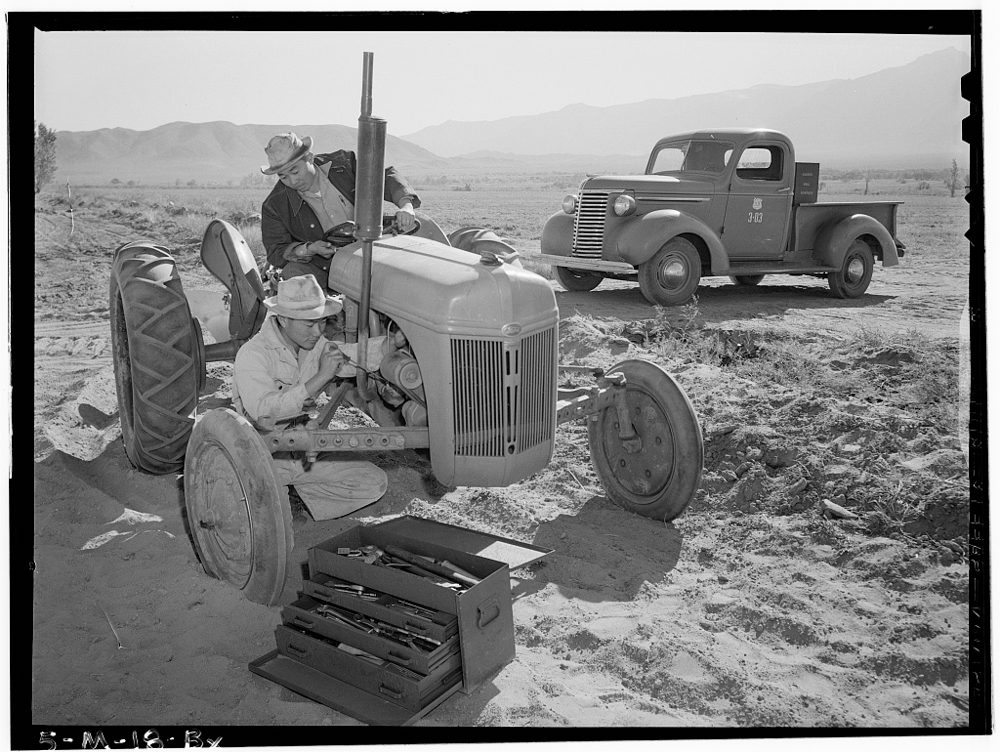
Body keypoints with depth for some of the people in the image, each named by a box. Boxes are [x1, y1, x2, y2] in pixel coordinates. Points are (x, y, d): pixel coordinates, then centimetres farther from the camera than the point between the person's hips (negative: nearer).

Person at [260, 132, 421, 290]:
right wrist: (308, 249, -24)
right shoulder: (274, 205, -8)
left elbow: (386, 176, -3)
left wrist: (406, 206, -24)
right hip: (322, 271, -2)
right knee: (293, 273, -33)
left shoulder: (342, 163, -5)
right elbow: (276, 253, -4)